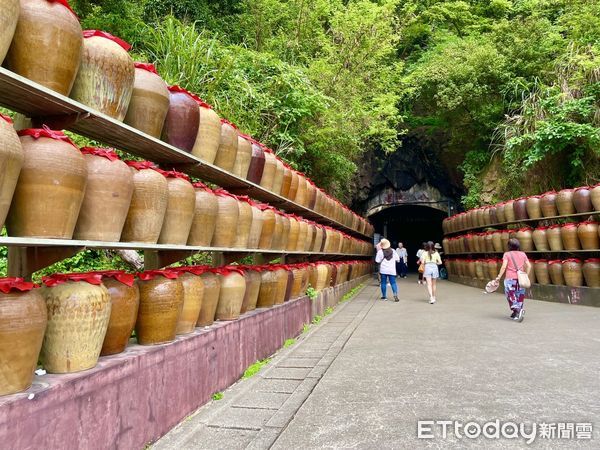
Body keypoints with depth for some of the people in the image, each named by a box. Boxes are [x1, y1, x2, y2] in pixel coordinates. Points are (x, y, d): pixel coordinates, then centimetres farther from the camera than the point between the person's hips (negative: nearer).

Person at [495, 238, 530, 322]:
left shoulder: (507, 254, -2)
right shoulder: (523, 254, 9)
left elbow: (504, 266, -11)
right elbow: (529, 266, 6)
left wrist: (499, 276, -7)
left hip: (510, 278, -4)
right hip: (520, 278, 4)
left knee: (511, 296, 1)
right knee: (520, 296, 12)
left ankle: (517, 310, -19)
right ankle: (516, 313, 15)